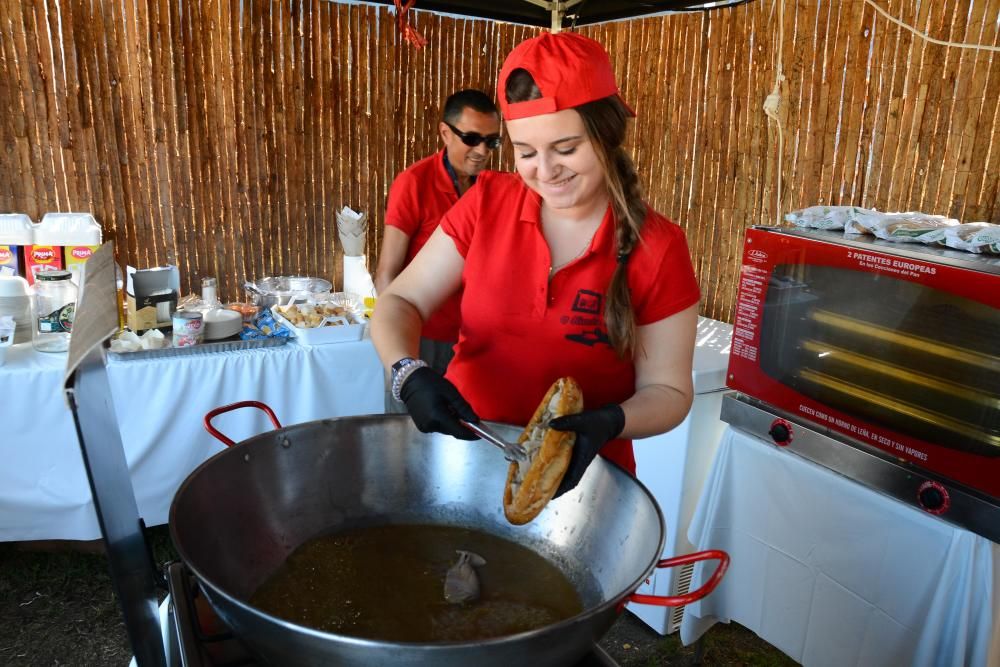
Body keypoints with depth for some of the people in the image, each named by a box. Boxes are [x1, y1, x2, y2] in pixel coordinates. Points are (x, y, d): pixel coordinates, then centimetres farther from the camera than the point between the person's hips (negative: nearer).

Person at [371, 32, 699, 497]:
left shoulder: (658, 249, -11)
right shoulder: (486, 204, -6)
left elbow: (667, 390, -4)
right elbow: (399, 303, -3)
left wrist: (609, 422, -24)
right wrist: (410, 376, -23)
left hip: (579, 477, -1)